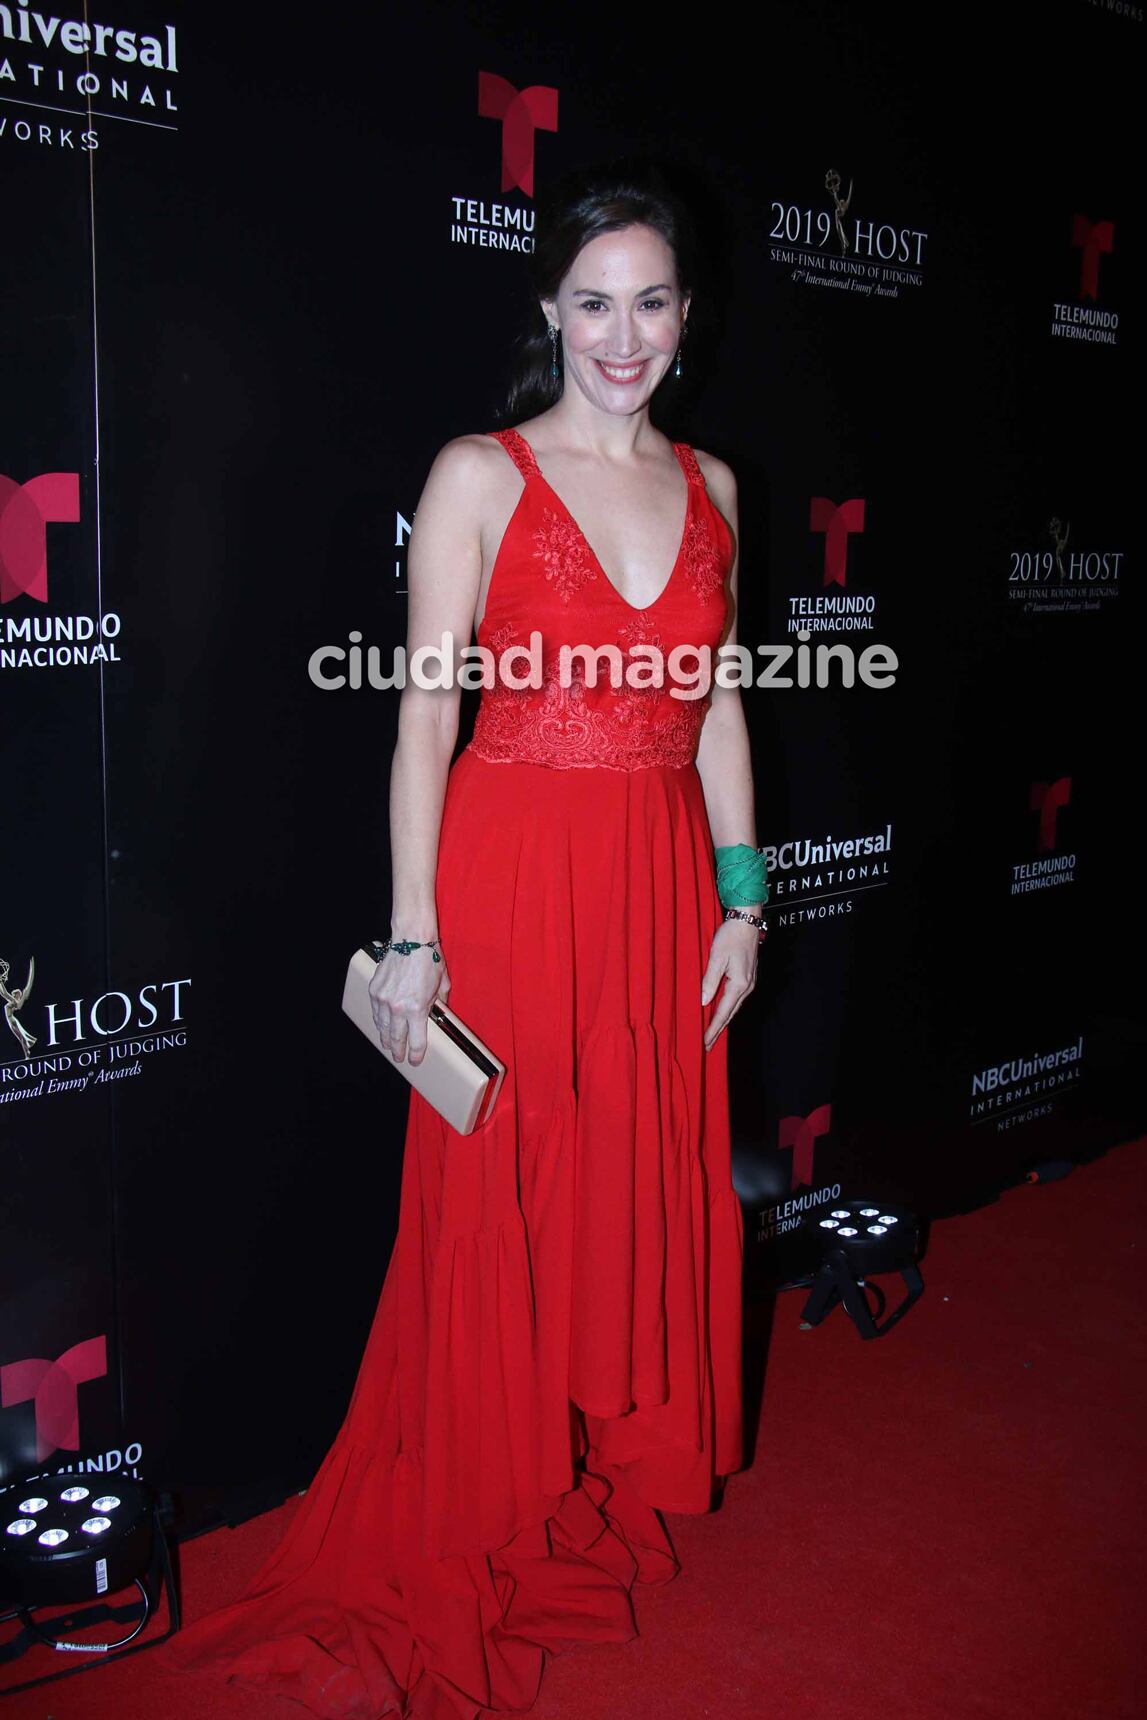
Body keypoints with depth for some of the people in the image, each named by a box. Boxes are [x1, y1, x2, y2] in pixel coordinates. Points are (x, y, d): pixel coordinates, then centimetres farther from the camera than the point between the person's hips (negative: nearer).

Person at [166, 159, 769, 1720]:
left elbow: (717, 706, 12)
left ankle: (627, 1468, 38)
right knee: (502, 1203, 6)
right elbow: (427, 717, -8)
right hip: (516, 875, -4)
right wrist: (414, 936, -11)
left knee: (654, 1184, 15)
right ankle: (485, 1525, 27)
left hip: (663, 883, 5)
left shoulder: (709, 485, 9)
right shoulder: (481, 475, -6)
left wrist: (740, 897, 9)